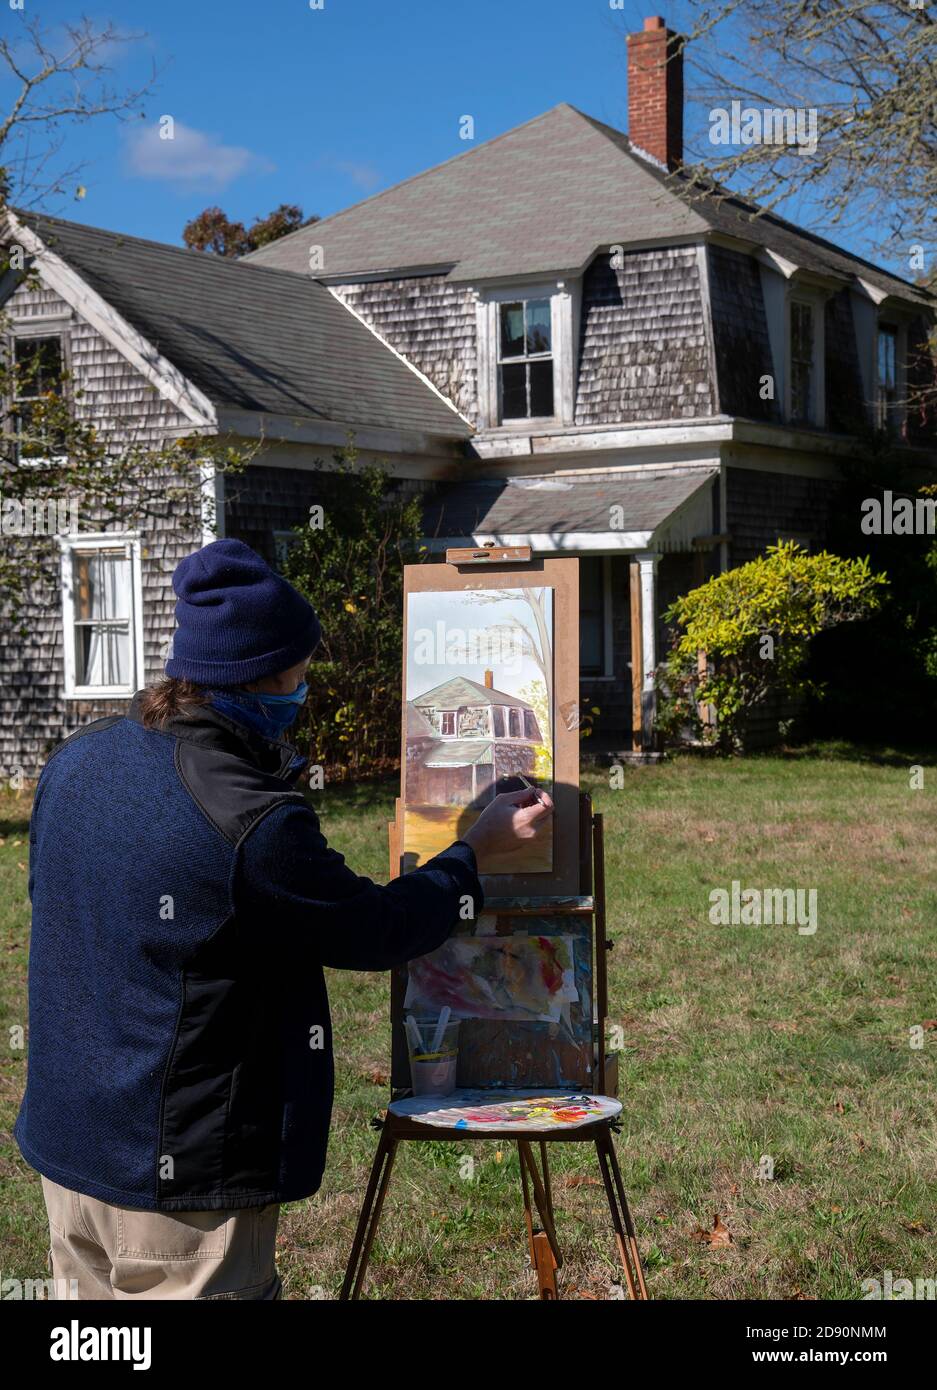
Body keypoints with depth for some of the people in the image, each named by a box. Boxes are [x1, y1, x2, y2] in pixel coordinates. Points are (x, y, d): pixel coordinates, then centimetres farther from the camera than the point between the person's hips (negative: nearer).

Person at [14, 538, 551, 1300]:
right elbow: (378, 931, -11)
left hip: (64, 1147, 8)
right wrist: (479, 845, 5)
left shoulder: (80, 756, -3)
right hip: (181, 1179, -8)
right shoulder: (255, 827, -26)